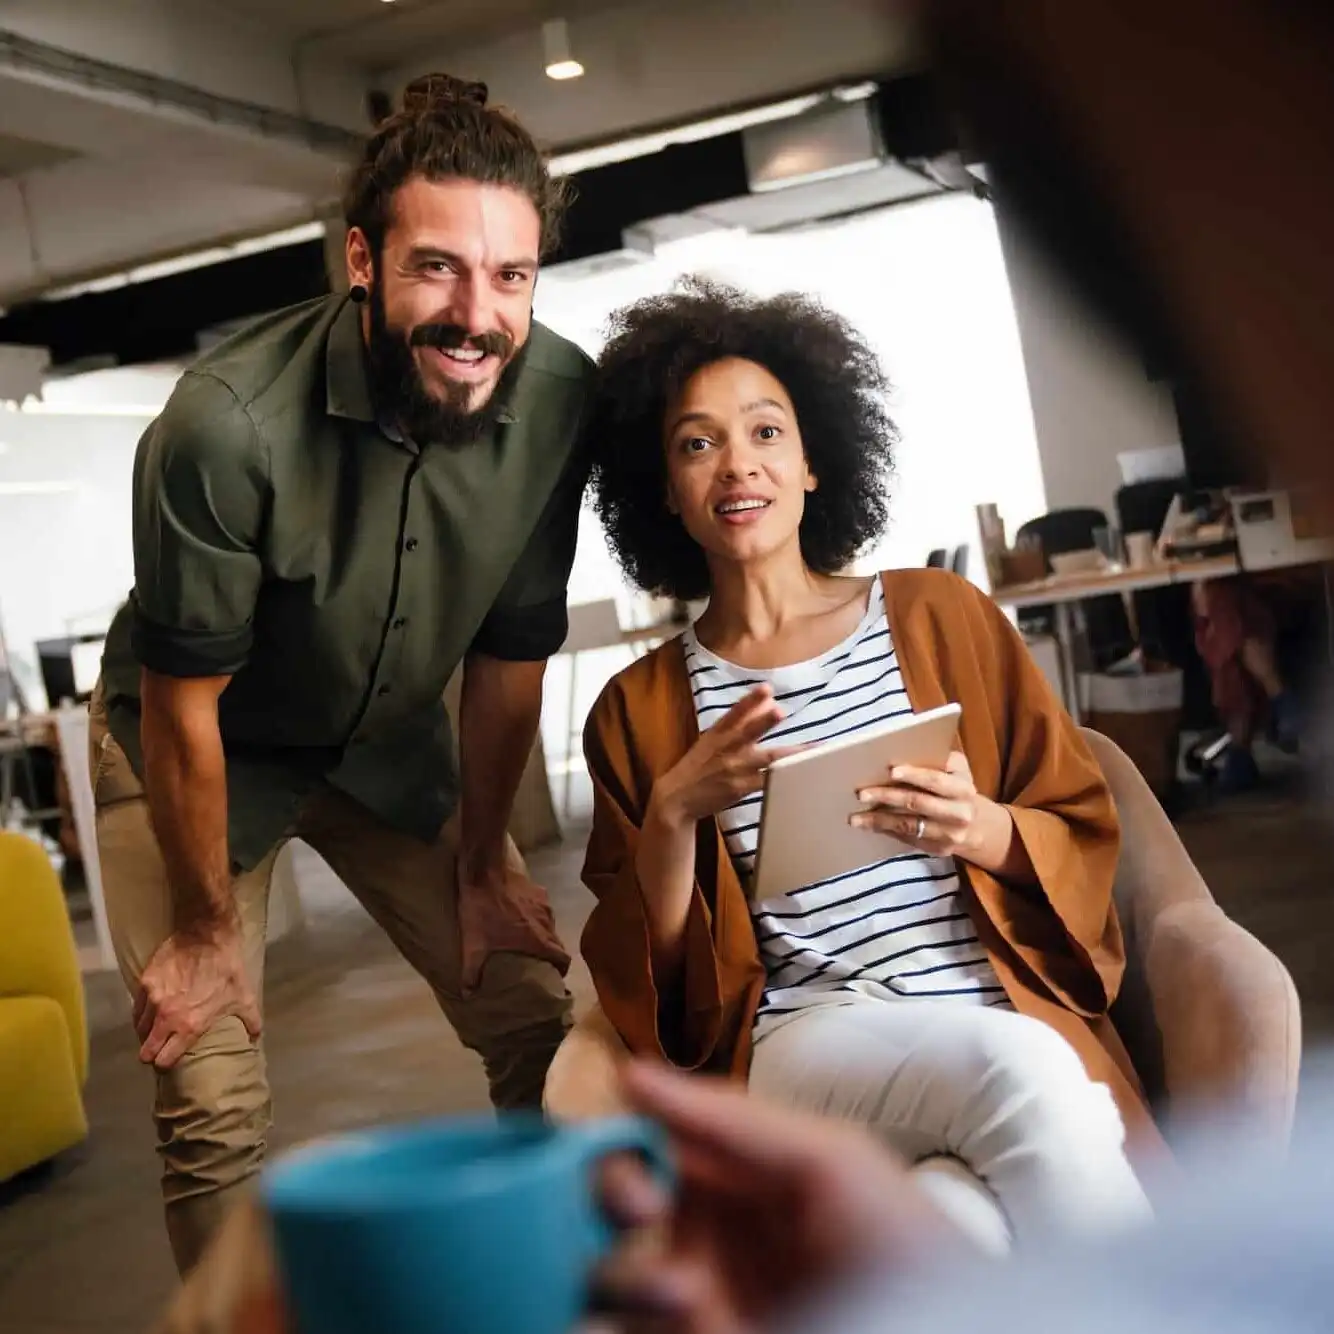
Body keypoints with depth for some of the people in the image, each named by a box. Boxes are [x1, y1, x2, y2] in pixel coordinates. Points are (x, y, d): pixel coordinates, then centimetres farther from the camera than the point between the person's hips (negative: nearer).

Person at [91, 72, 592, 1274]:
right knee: (216, 1111, -8)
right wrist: (205, 927, -8)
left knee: (543, 1029, 1)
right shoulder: (228, 423, -34)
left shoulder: (560, 399, -22)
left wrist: (483, 859, 2)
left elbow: (511, 650, -8)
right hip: (202, 748, -3)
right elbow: (185, 705, -20)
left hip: (392, 742, 4)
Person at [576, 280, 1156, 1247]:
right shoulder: (640, 709, 11)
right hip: (799, 1039, 0)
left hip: (1012, 1011, 1)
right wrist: (673, 815, -10)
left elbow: (1086, 838, 11)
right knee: (1021, 1073, -31)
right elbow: (646, 977, 7)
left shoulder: (940, 615, 10)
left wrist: (981, 832, -11)